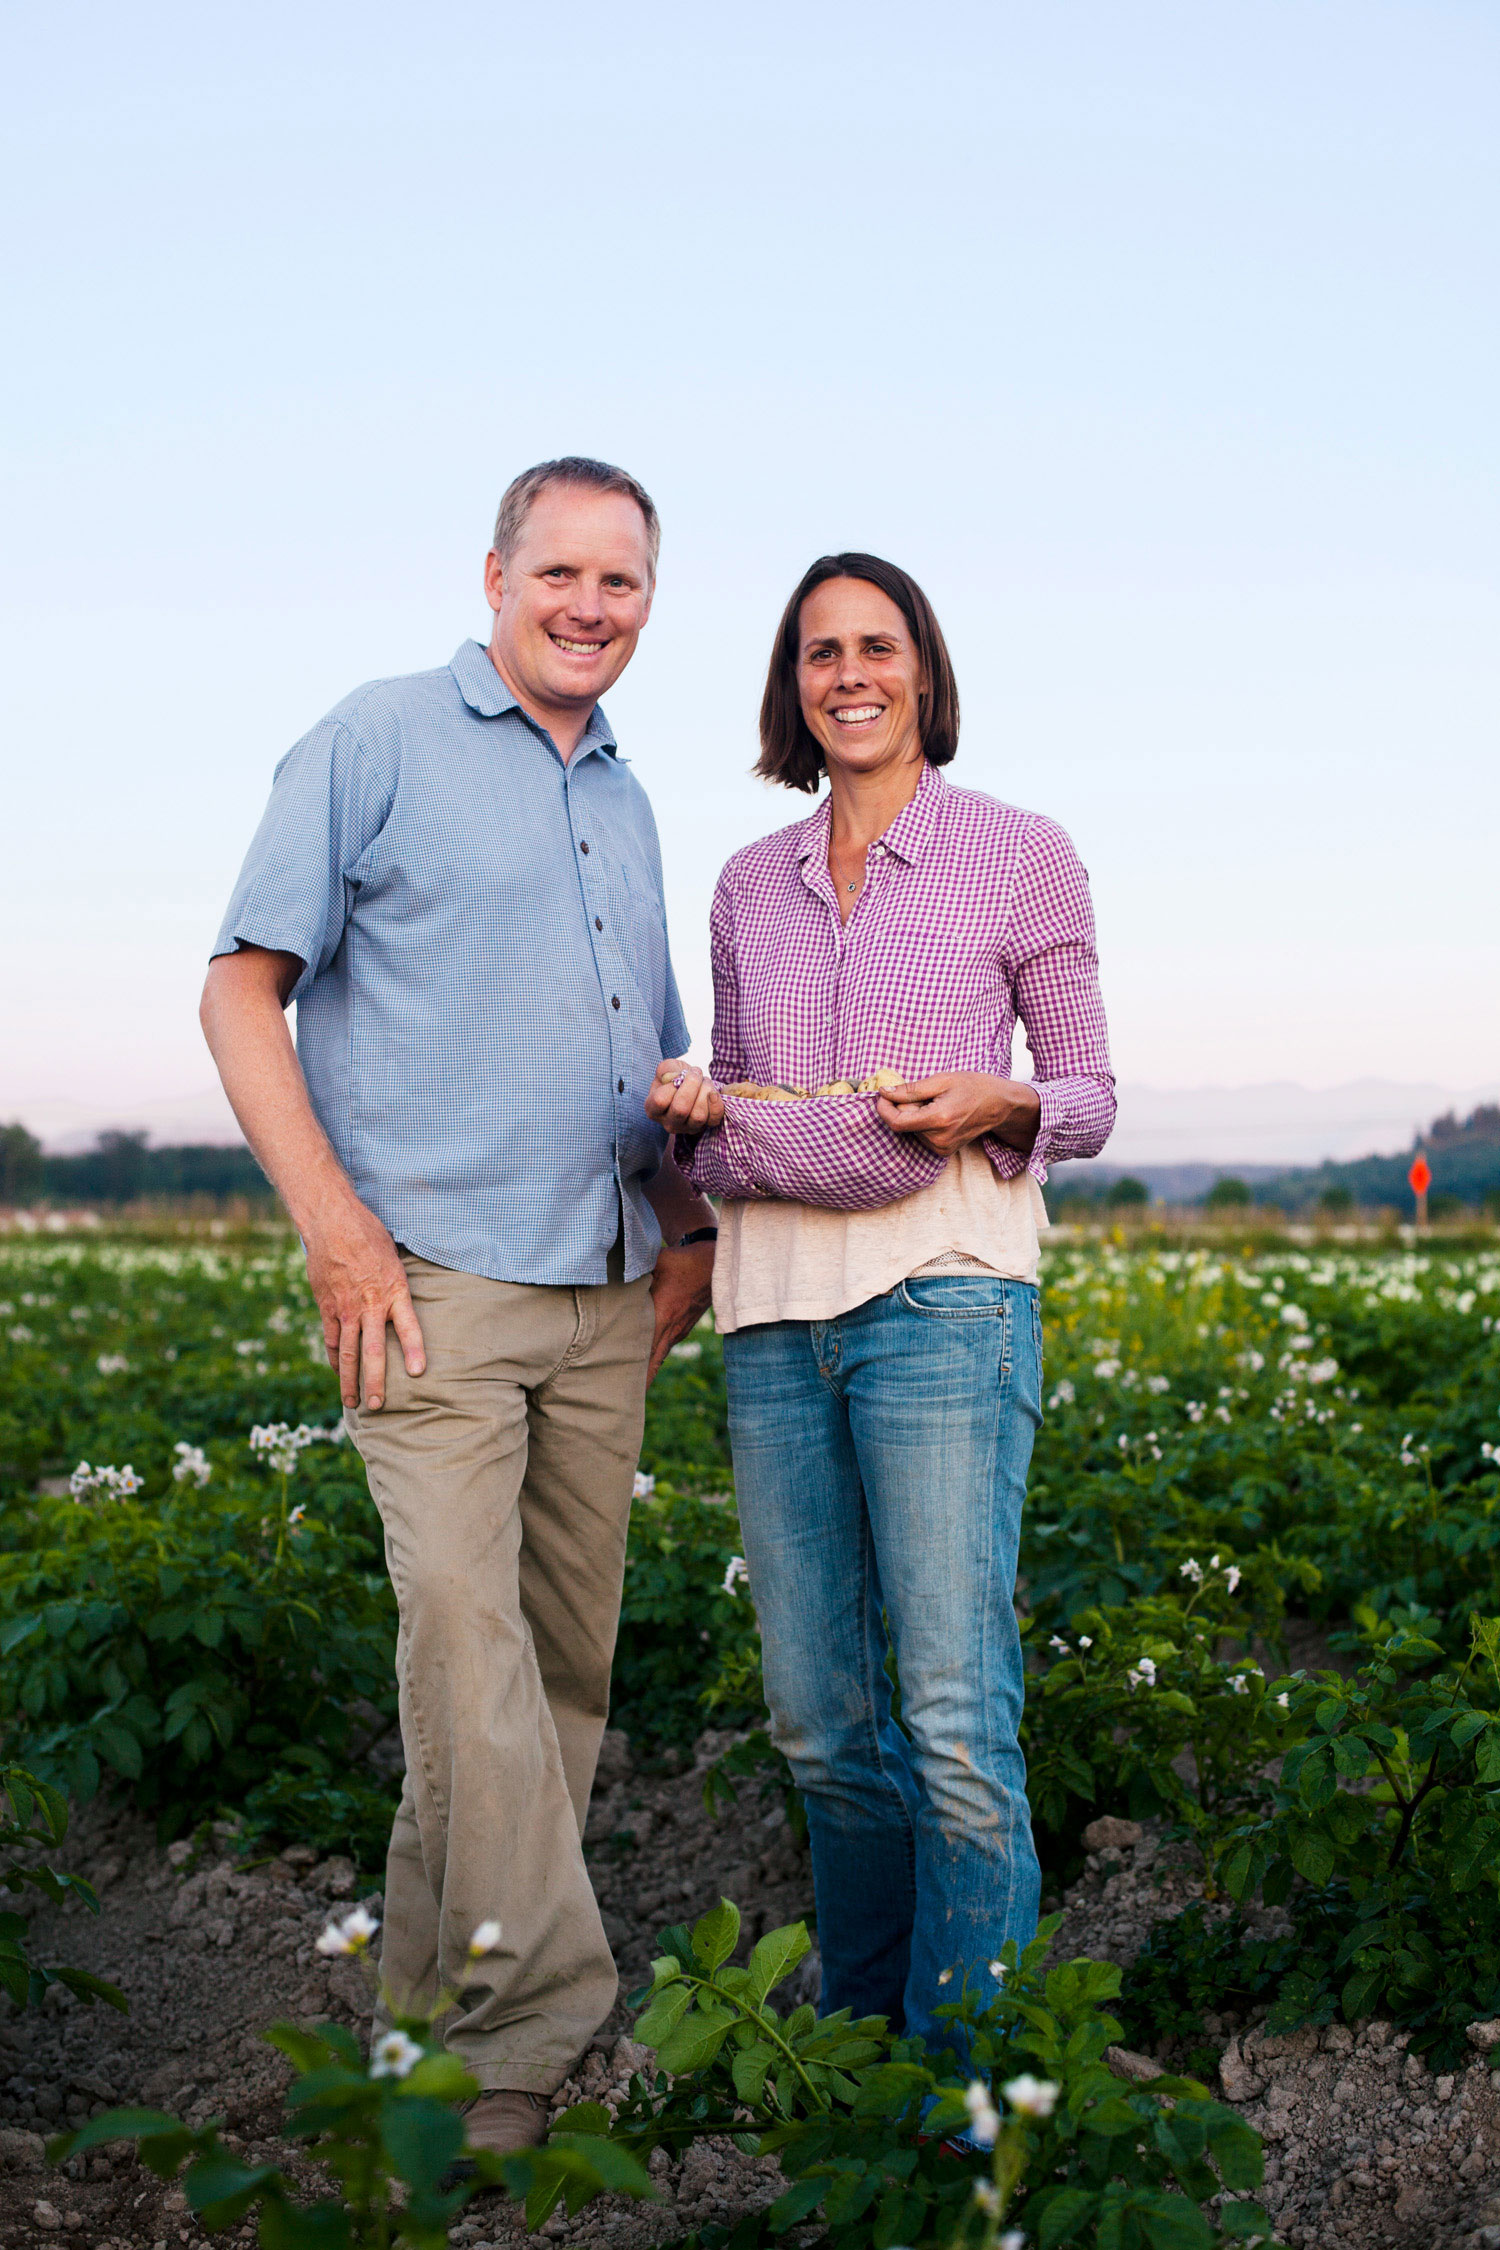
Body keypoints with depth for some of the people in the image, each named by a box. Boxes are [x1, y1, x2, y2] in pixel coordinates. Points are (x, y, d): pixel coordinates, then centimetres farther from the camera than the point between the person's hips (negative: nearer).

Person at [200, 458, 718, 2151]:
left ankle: (440, 1983, 20)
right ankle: (532, 2029, -11)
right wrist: (332, 1221, -14)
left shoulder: (626, 805, 20)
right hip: (434, 1275, -7)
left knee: (567, 1653, 7)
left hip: (606, 1295, 7)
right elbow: (242, 987, -5)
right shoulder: (377, 743, 0)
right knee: (466, 1630, -16)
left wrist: (688, 1218, 13)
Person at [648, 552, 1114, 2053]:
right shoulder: (750, 886, 16)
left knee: (957, 1721, -9)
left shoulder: (1019, 854, 5)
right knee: (819, 1716, 7)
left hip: (943, 1295, -4)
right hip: (775, 1310, 4)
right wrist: (691, 1113, -2)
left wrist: (995, 1106, -14)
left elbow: (1088, 1098, 7)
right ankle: (859, 2033, 24)